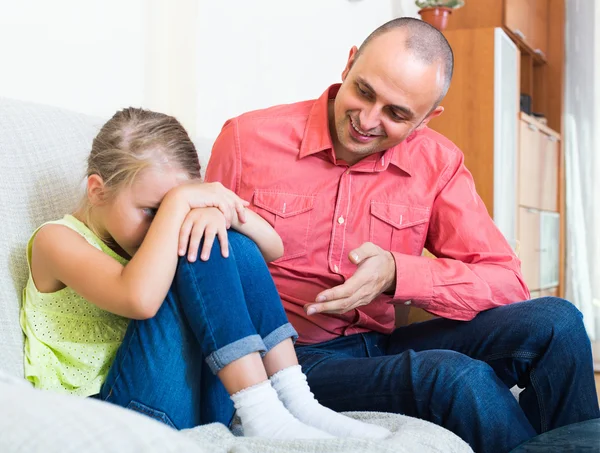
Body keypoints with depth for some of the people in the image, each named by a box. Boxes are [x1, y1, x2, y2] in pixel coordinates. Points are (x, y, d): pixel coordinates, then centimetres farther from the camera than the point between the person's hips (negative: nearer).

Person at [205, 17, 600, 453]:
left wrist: (396, 274, -20)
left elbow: (507, 282, -6)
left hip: (383, 347, 4)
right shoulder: (248, 139, -5)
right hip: (296, 358, -3)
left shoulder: (438, 163, 1)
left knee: (555, 322, -16)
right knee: (457, 378, -31)